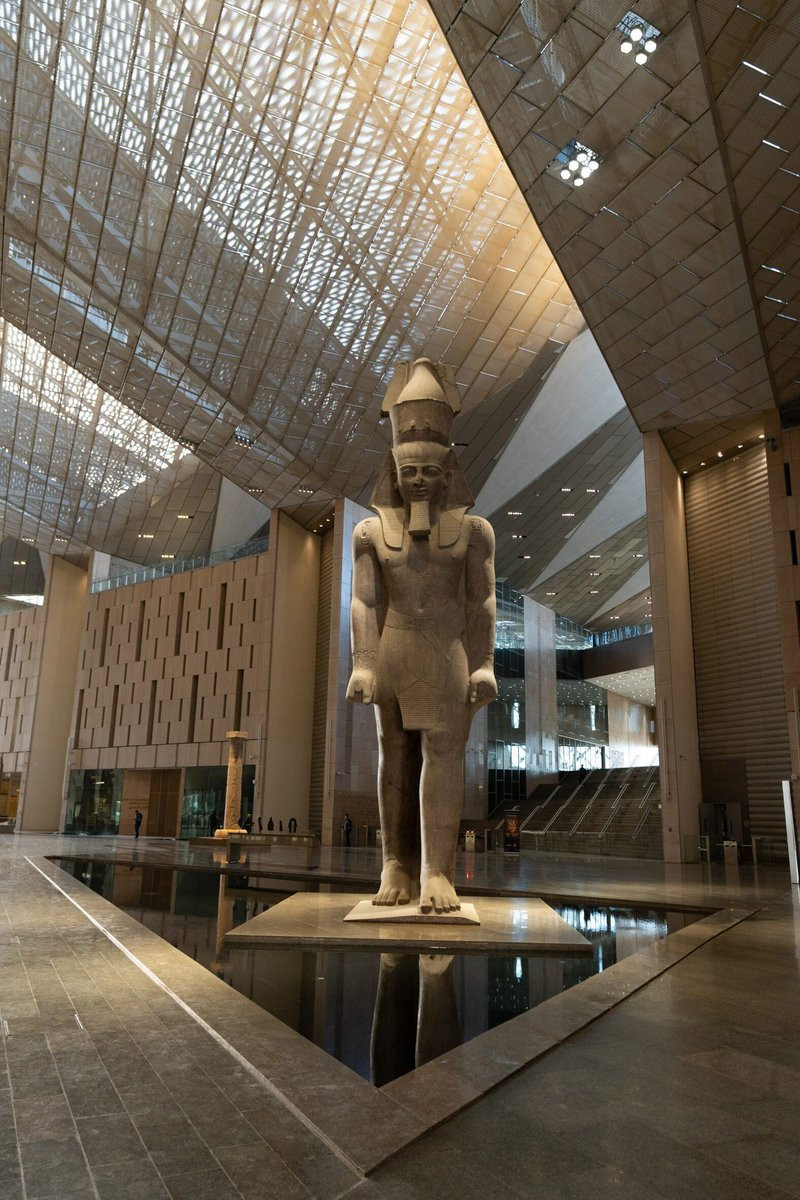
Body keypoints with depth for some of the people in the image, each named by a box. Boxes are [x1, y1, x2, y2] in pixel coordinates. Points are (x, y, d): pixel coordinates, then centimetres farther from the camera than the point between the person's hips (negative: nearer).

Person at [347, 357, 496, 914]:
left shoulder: (473, 529, 7)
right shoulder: (371, 531, 9)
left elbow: (483, 600, 0)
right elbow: (363, 602, 1)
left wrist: (485, 664, -10)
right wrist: (362, 666, -10)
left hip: (450, 653, -1)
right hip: (394, 650, 1)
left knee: (442, 751, -11)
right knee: (397, 755, 3)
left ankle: (436, 874, -11)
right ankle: (397, 868, 9)